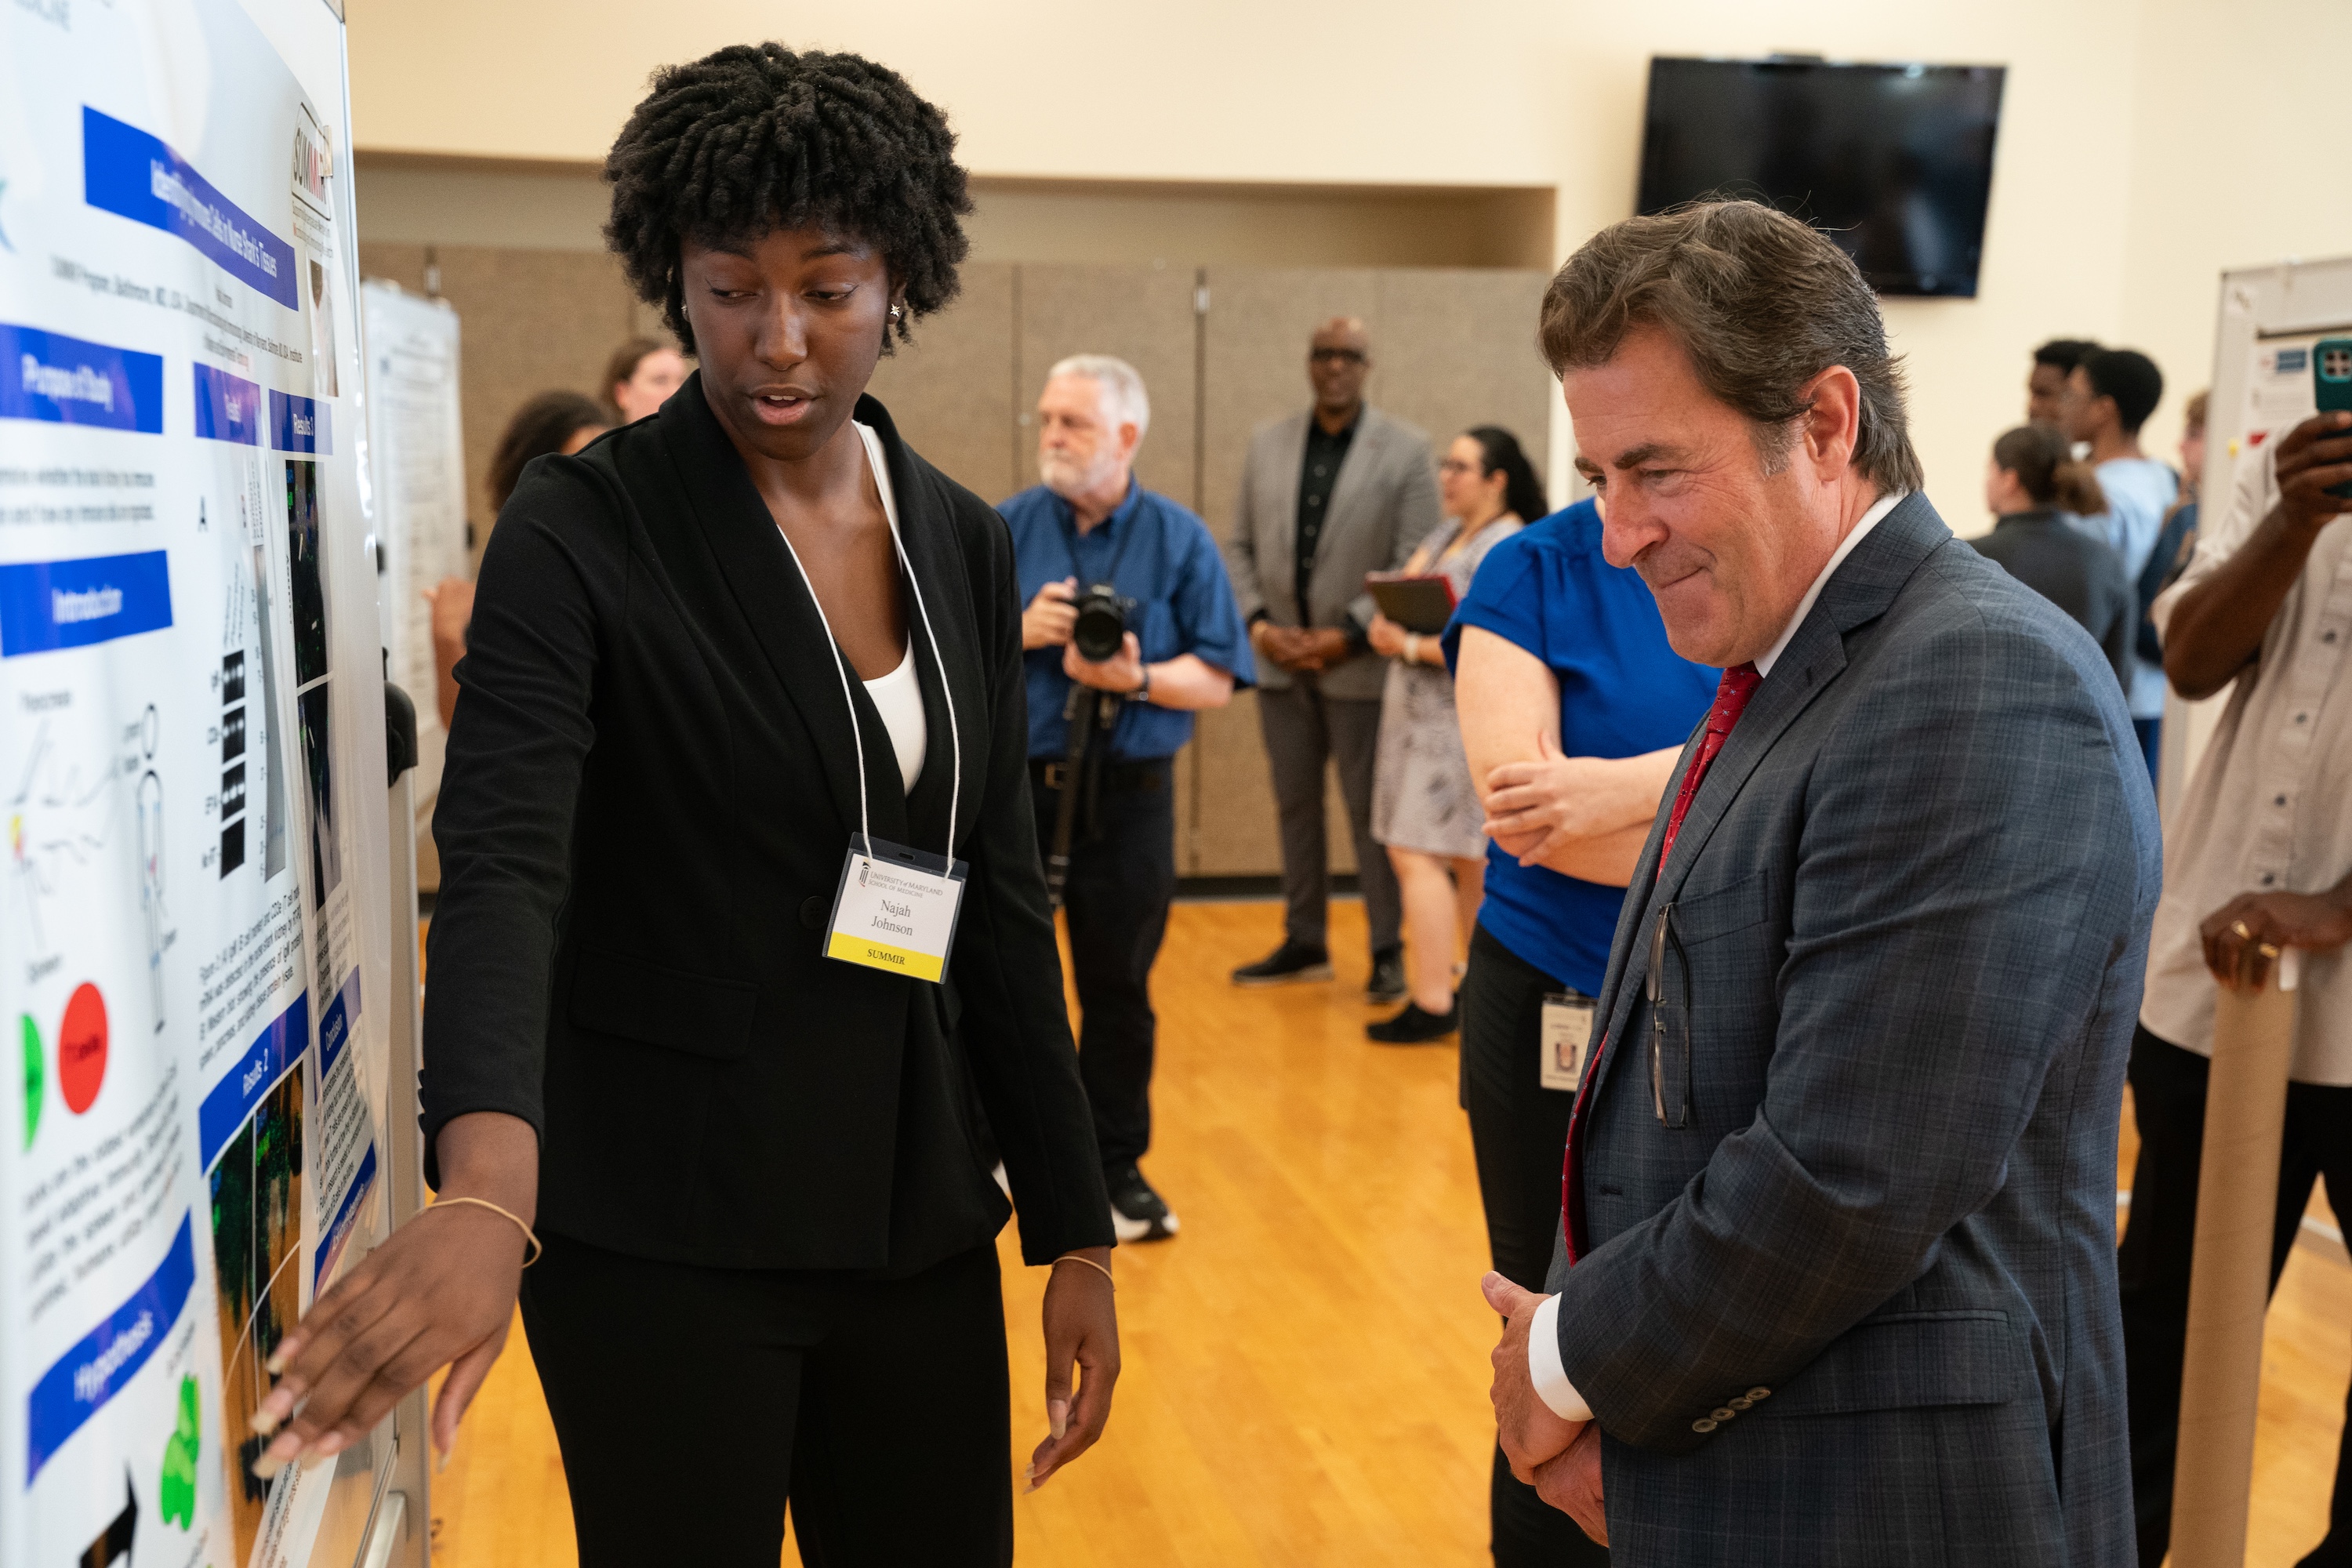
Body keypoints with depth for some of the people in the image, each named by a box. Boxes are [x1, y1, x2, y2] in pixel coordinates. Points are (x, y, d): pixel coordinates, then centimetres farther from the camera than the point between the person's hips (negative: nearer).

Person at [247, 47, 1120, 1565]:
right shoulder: (585, 529, -11)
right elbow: (503, 862, -24)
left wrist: (1077, 1229, 5)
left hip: (914, 1213, 5)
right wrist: (487, 1186, -42)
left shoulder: (965, 543, 4)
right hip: (663, 1228, -4)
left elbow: (1002, 898, 7)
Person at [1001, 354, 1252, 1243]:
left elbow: (1217, 681, -2)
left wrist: (1135, 678, -19)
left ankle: (1115, 1169, 21)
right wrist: (1020, 631, -14)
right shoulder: (1003, 529, 4)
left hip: (1128, 797, -1)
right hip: (1011, 786, 1)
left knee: (1119, 991, 8)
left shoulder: (1180, 540, 1)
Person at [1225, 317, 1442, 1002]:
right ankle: (1303, 942, 23)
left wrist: (1346, 635, -15)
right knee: (1295, 804, 12)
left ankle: (1389, 952, 14)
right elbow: (1240, 546, 9)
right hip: (1279, 659, 4)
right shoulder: (1267, 443, 9)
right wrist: (1258, 624, -5)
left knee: (1372, 812, 2)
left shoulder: (1405, 450, -3)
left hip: (1359, 663, -4)